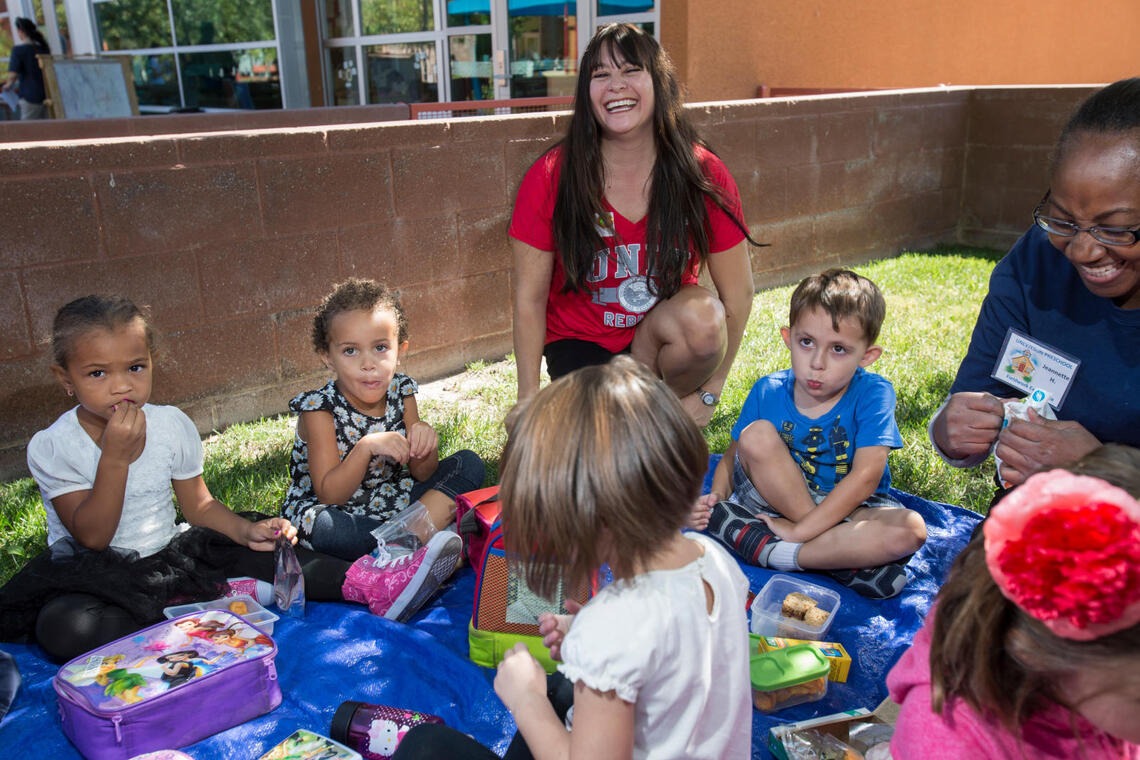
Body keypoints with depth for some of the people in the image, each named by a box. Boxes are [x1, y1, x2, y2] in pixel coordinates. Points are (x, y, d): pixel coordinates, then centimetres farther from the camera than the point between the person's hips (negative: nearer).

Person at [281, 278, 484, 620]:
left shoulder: (401, 392, -5)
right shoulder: (318, 408, -17)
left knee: (469, 464, -8)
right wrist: (367, 448, -37)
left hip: (395, 504, 5)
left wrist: (426, 445, -26)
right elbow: (329, 495, -22)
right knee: (322, 526, -40)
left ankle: (401, 544, -28)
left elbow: (421, 475, -2)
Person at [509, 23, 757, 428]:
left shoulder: (703, 175, -14)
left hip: (664, 325, 1)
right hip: (581, 340, -1)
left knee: (704, 320, -33)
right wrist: (529, 399, -8)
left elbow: (738, 292, -8)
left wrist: (708, 393, -8)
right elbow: (529, 298, -10)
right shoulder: (550, 178, -15)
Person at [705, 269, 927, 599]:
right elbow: (734, 454, 2)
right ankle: (846, 556, -23)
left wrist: (800, 530, -27)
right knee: (757, 435, -25)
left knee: (910, 530, -31)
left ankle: (768, 549, -29)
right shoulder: (768, 391, -6)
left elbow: (866, 476, -22)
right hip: (776, 499, 2)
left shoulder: (873, 393, -15)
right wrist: (716, 496, -20)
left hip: (847, 509, -1)